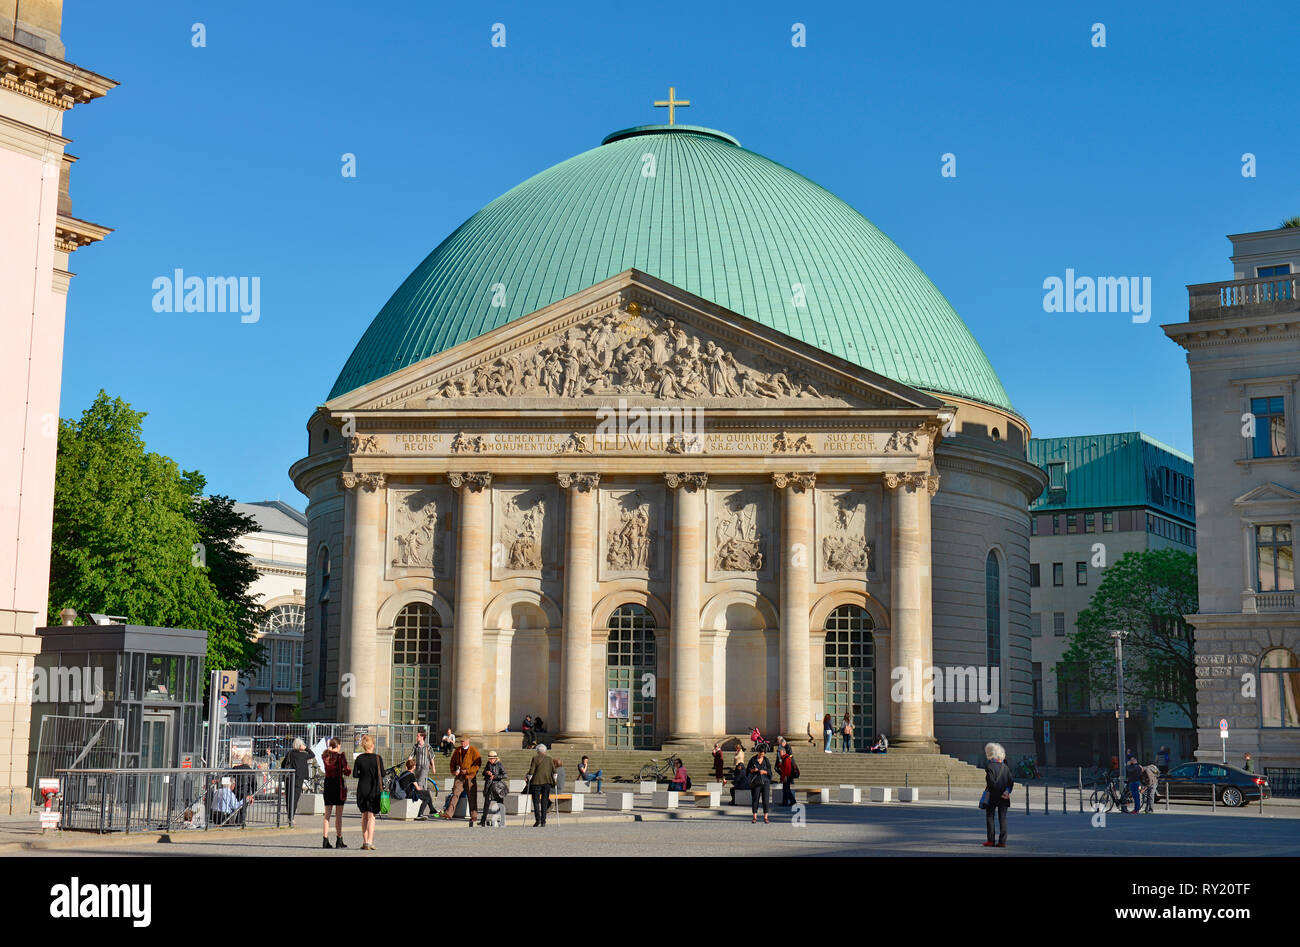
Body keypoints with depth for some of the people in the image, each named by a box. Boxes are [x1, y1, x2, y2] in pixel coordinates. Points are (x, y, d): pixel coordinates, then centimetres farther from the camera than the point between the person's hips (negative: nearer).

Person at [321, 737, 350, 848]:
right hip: (338, 784, -4)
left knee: (327, 814, 9)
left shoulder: (325, 756, 2)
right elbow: (347, 772, -10)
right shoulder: (340, 756, -10)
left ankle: (325, 840, 6)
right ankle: (339, 840, 3)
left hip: (327, 783, 4)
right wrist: (348, 771, 13)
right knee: (338, 815, 1)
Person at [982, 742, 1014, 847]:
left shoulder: (989, 766, -10)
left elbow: (991, 782, -16)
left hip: (992, 797, -4)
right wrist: (1007, 791, -5)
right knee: (1003, 819, 6)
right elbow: (1011, 781, 2)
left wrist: (1000, 794, -8)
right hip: (1003, 799, 4)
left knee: (990, 817, 6)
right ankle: (1002, 841, 2)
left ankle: (991, 841, 4)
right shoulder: (1005, 767, 7)